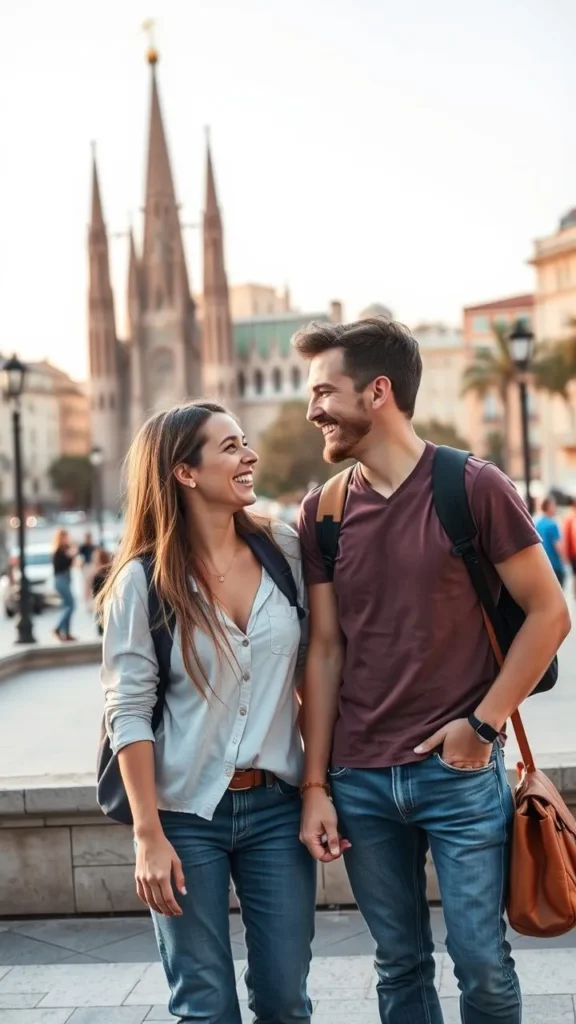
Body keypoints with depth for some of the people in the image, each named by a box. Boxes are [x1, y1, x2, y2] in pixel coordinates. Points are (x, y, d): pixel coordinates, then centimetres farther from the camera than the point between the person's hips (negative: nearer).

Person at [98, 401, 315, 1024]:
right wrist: (148, 834, -12)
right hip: (186, 813, -3)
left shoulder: (285, 551, 2)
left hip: (276, 806, 3)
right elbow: (128, 712, -9)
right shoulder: (144, 579, -8)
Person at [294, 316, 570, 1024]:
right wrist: (315, 785, 3)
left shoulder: (474, 487, -6)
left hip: (459, 774, -3)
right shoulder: (321, 513, 5)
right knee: (400, 965, 13)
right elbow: (325, 652, 6)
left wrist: (483, 723, -10)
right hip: (360, 781, 3)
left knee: (483, 966, 4)